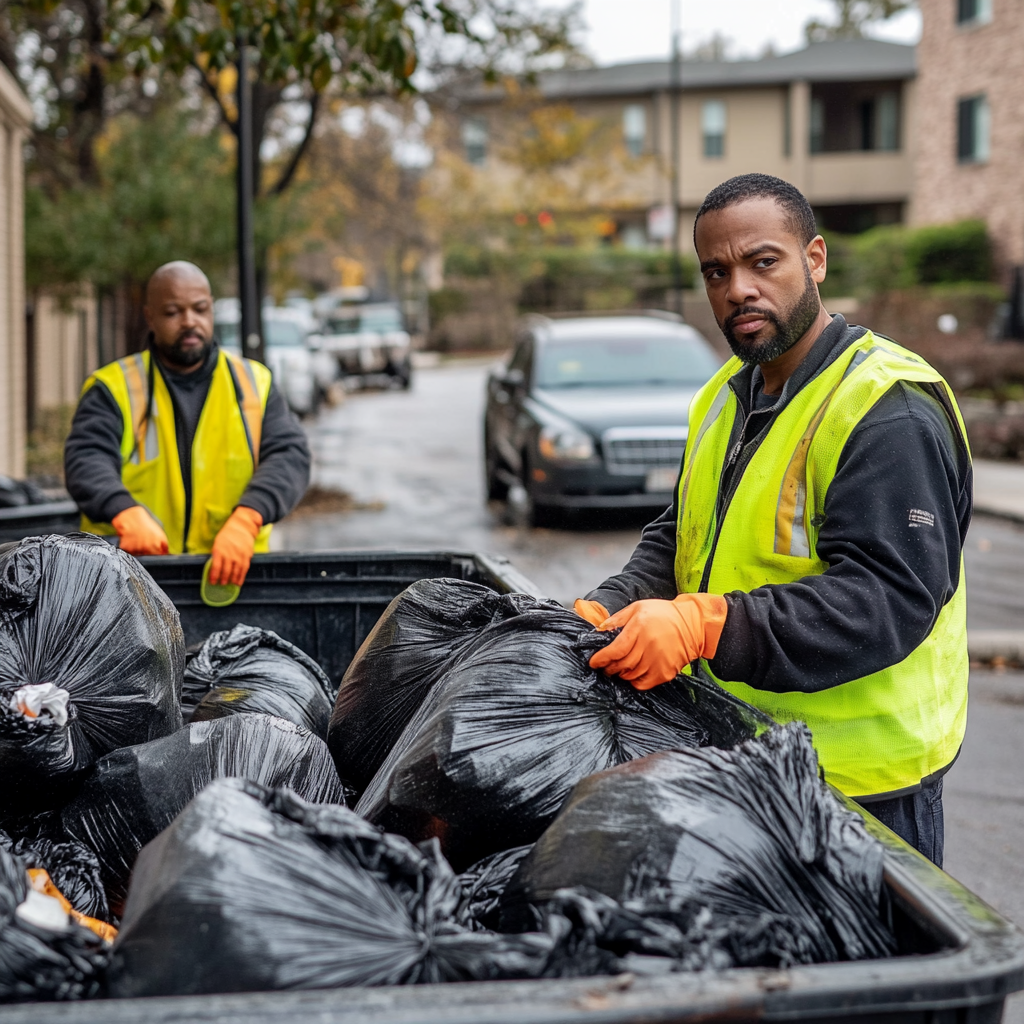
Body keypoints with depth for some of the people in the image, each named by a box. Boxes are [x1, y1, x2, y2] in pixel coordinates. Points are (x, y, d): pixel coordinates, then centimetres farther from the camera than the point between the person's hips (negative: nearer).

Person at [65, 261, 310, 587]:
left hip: (231, 569, 1)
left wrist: (245, 520, -18)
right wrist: (128, 515, -28)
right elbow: (86, 461, -5)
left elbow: (289, 455, 2)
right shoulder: (113, 388, 9)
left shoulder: (254, 384, 15)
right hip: (130, 569, -1)